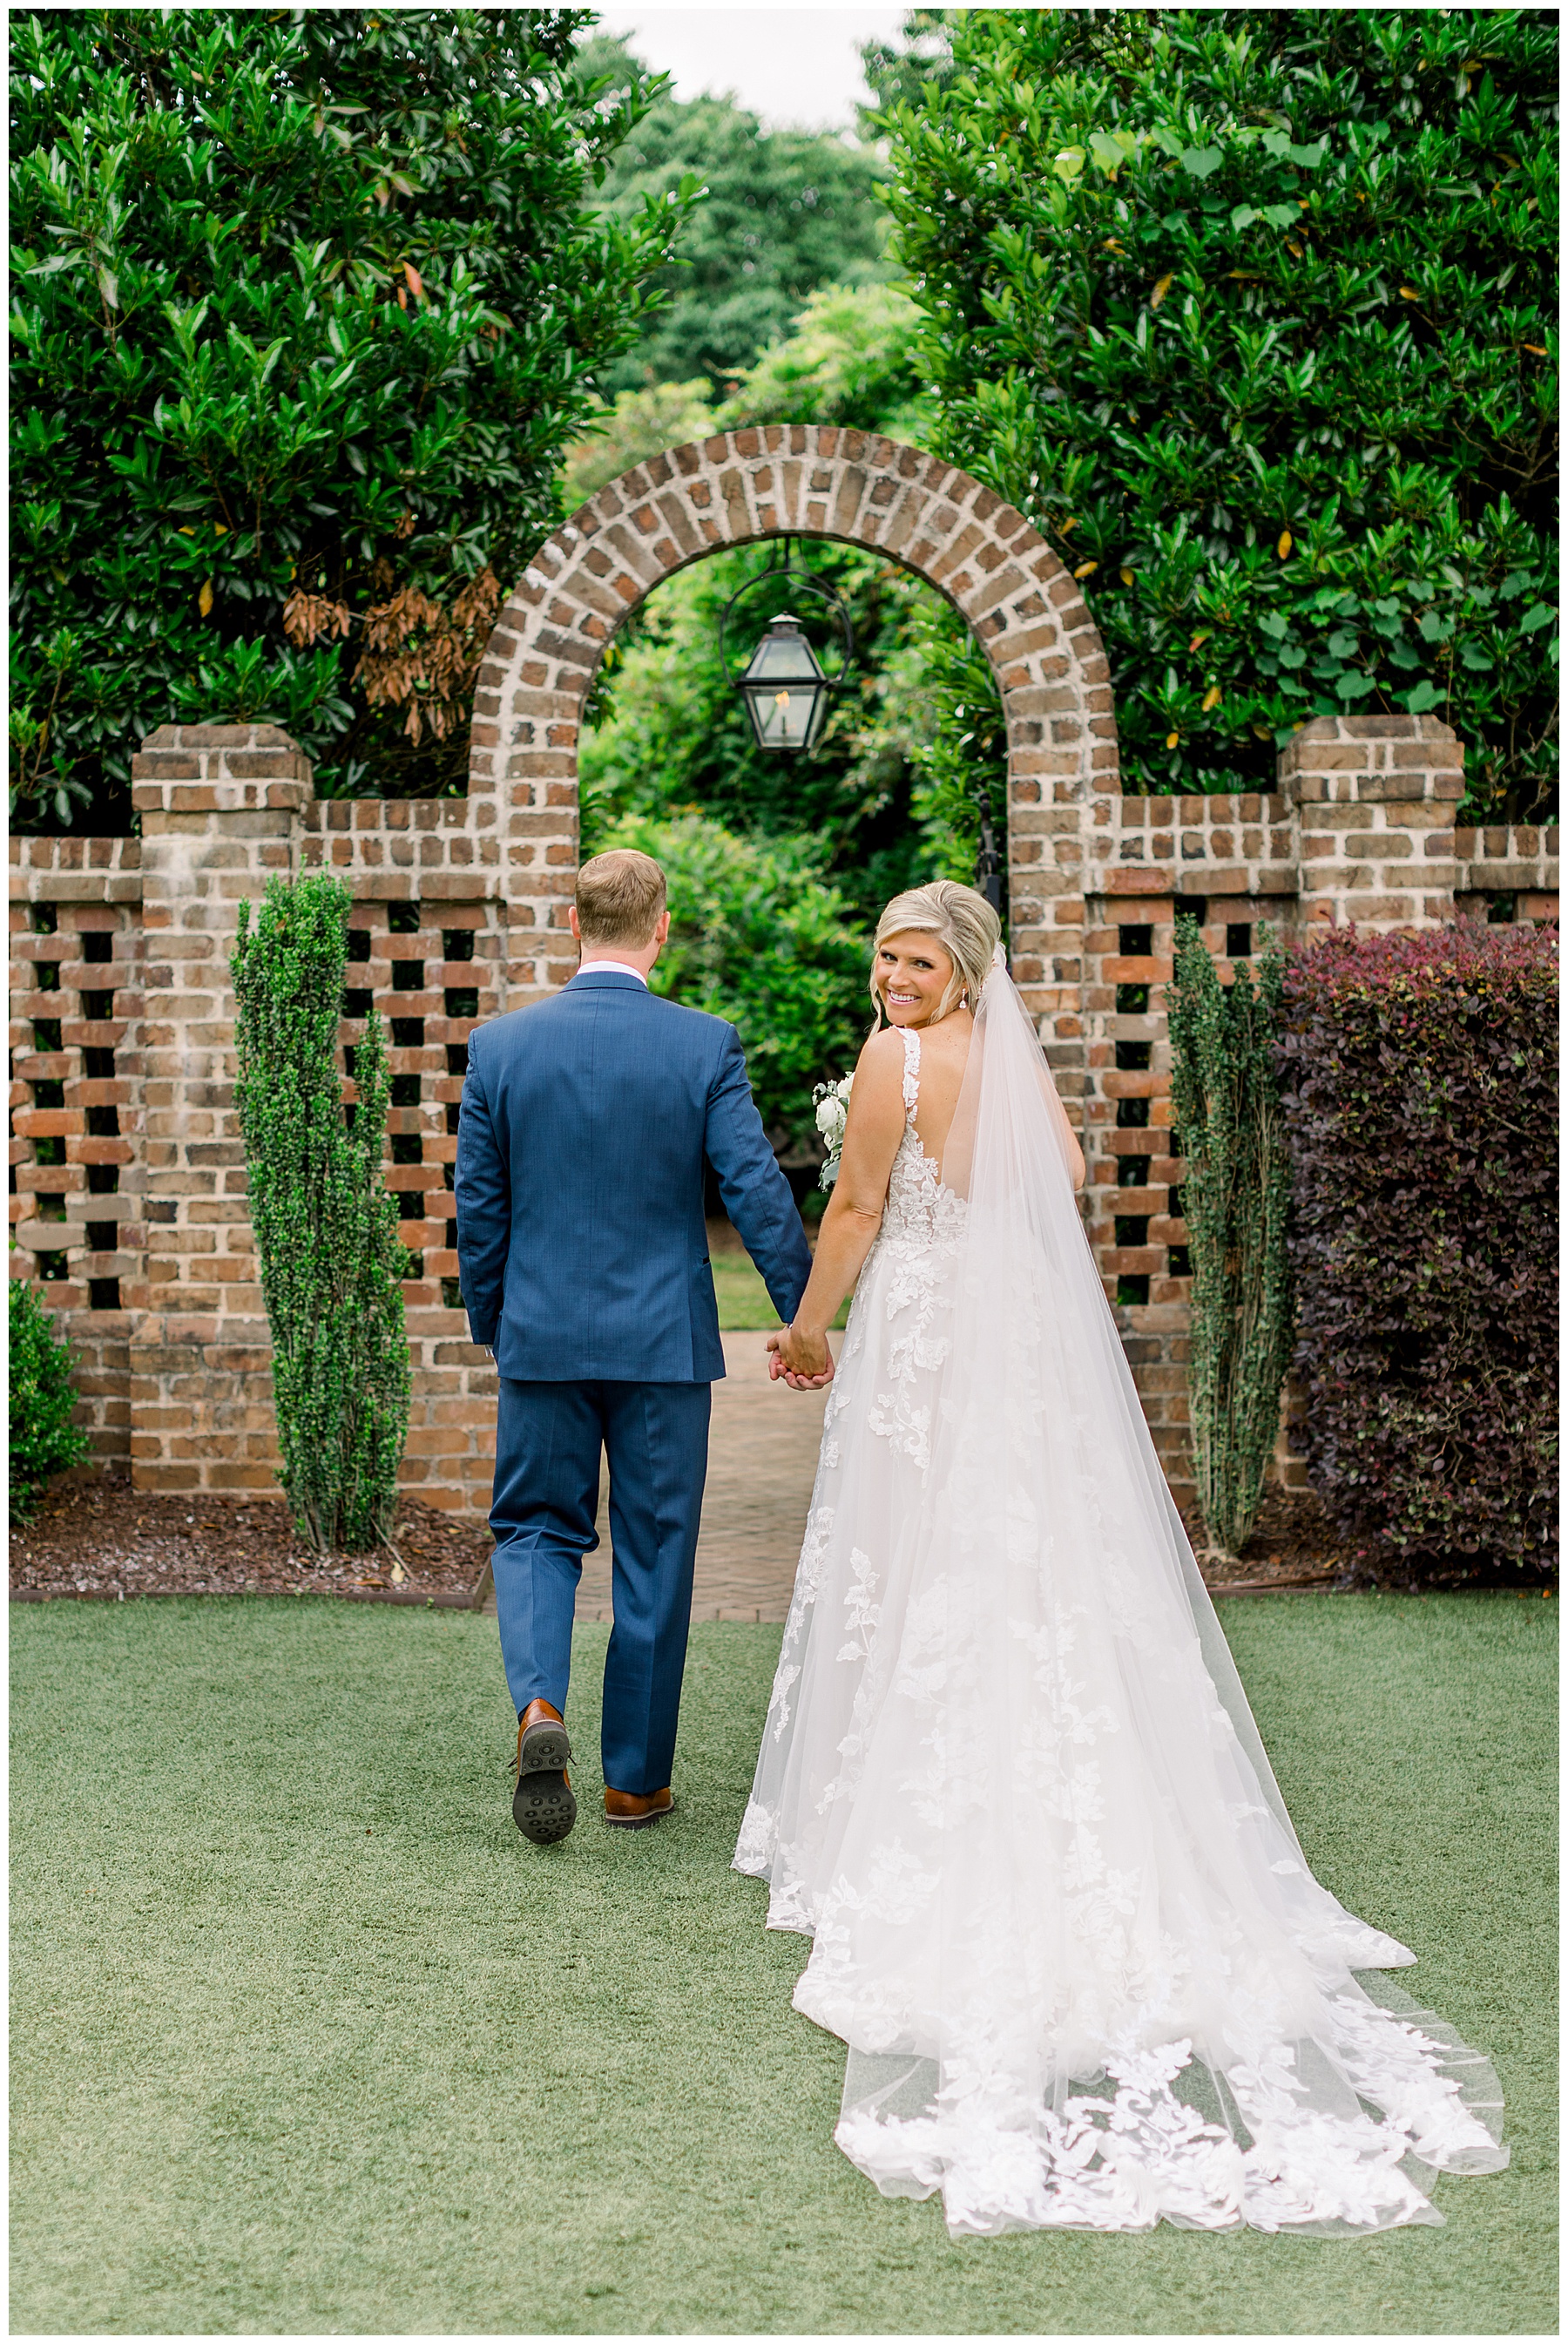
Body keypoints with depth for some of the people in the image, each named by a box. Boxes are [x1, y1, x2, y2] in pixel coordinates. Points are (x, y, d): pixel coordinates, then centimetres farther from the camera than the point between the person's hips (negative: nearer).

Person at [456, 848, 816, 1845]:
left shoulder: (500, 1044, -3)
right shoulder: (706, 1046, -8)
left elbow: (479, 1209, 3)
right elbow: (759, 1192, -8)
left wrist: (491, 1326, 16)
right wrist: (803, 1317, 2)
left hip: (542, 1335, 1)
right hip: (666, 1342, -1)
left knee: (536, 1529, 15)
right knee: (655, 1556, 10)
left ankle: (540, 1705, -10)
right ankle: (636, 1777, 18)